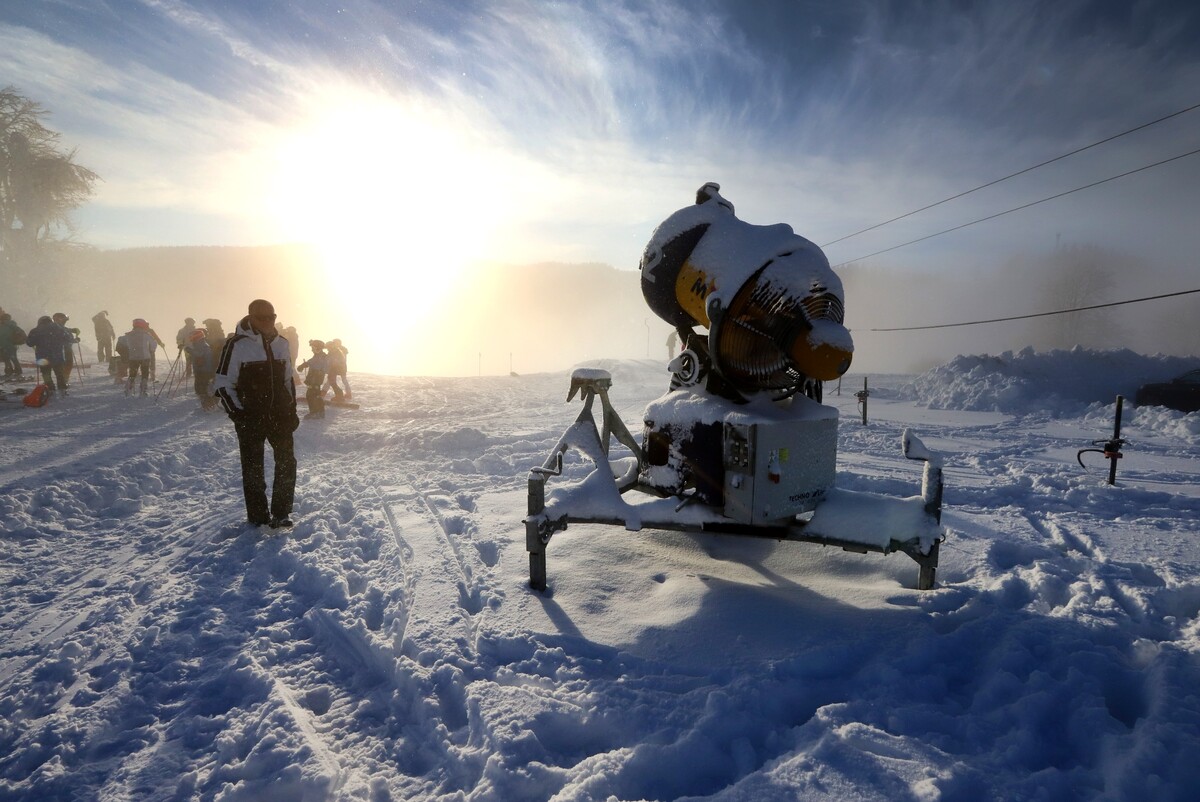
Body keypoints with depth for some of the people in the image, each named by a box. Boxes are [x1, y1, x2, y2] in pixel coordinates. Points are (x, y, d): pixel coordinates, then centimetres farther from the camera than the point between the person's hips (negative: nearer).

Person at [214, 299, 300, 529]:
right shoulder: (237, 345, -10)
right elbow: (223, 384, -8)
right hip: (250, 418, -4)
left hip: (279, 414, 4)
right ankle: (258, 516, 17)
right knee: (253, 468, 5)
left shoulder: (281, 343, 6)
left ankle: (280, 513, 13)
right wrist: (238, 413, -14)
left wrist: (291, 411, 9)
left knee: (287, 462, 2)